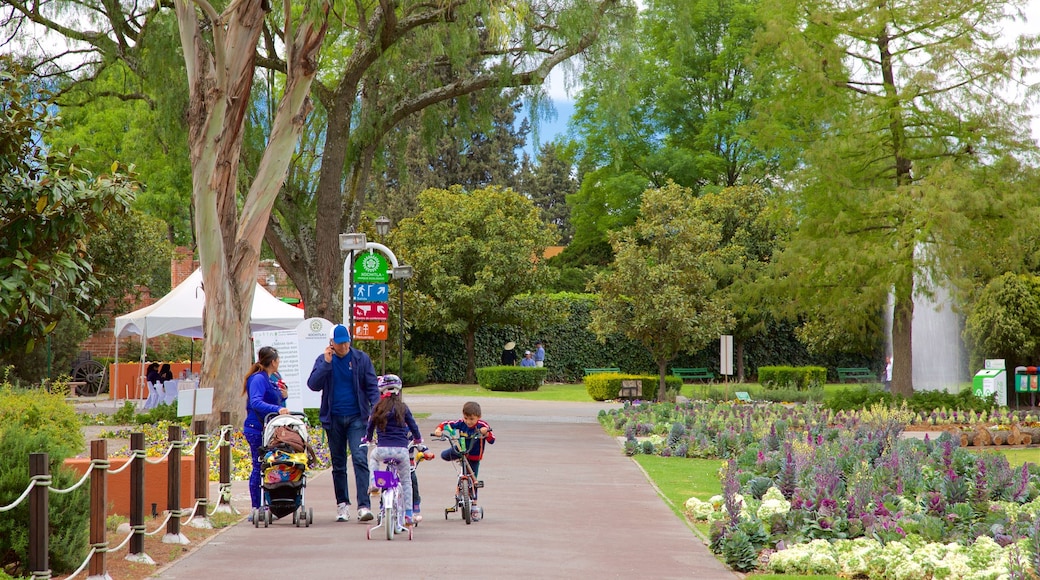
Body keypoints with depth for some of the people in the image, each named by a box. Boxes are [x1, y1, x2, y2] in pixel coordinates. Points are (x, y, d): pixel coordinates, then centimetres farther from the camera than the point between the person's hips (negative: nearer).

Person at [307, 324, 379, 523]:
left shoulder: (361, 359, 3)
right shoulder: (323, 360, 5)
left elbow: (372, 386, 4)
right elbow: (313, 384, -7)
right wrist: (327, 363, -15)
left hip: (357, 417, -2)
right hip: (334, 419, 2)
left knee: (360, 459, -14)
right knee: (338, 464, 9)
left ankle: (364, 506, -17)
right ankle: (342, 504, 18)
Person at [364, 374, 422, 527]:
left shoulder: (378, 408, 5)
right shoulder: (403, 408, 4)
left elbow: (370, 427, 17)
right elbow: (413, 426, 11)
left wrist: (368, 438, 39)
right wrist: (418, 439, 32)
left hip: (382, 450, 0)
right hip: (401, 450, 0)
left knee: (373, 456, 37)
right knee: (406, 481, 15)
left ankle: (373, 484, 18)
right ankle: (409, 515, 11)